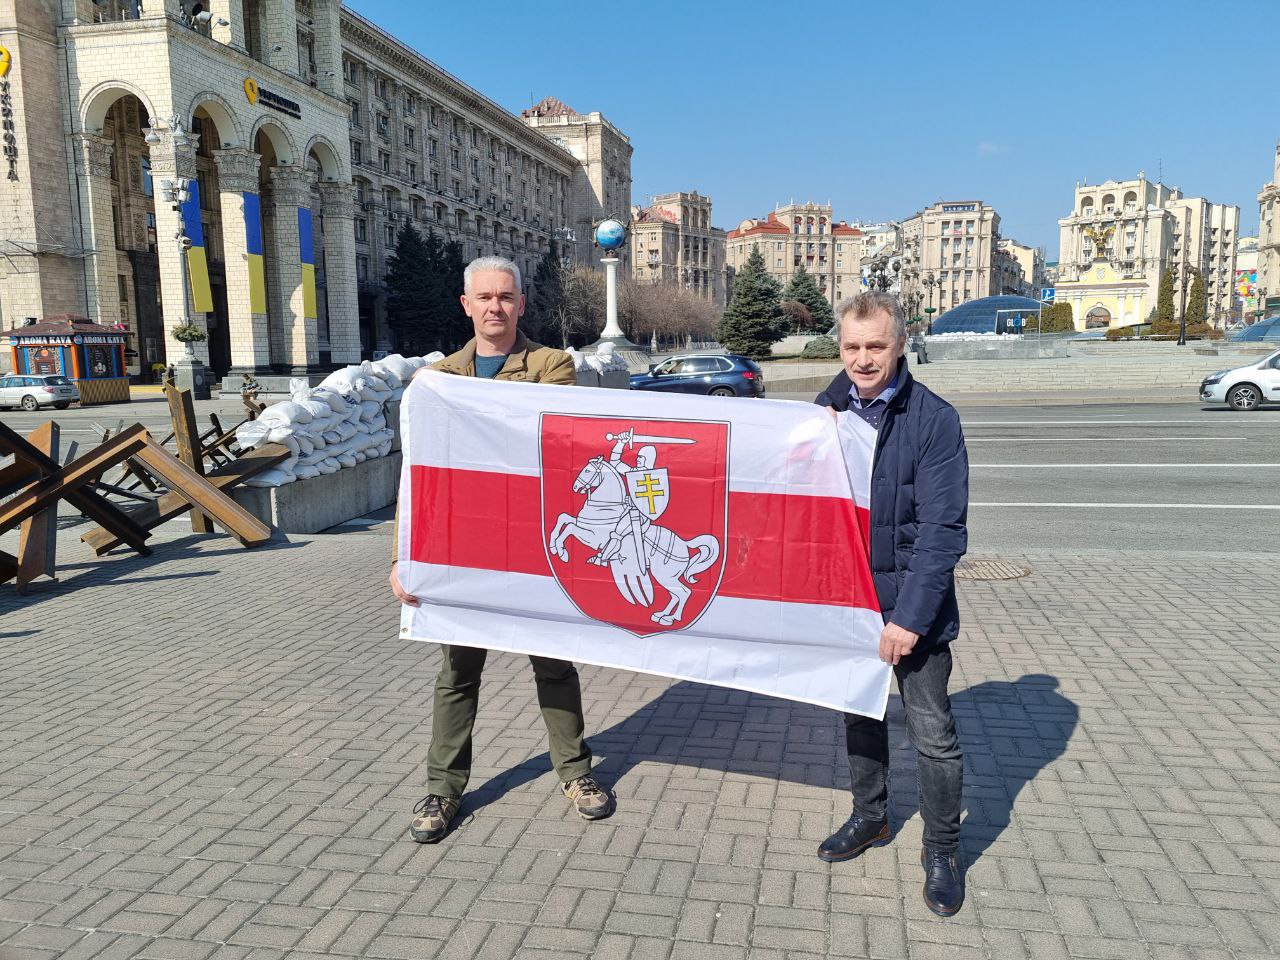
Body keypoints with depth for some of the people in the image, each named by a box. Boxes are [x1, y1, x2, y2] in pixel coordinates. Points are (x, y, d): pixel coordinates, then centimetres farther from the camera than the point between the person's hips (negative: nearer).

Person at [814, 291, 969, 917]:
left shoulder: (934, 420, -14)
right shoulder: (826, 411, 0)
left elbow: (941, 531, -17)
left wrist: (910, 618, -21)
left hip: (913, 606, -4)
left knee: (933, 734, 4)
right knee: (859, 714, 20)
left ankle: (941, 851, 26)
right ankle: (870, 818, 41)